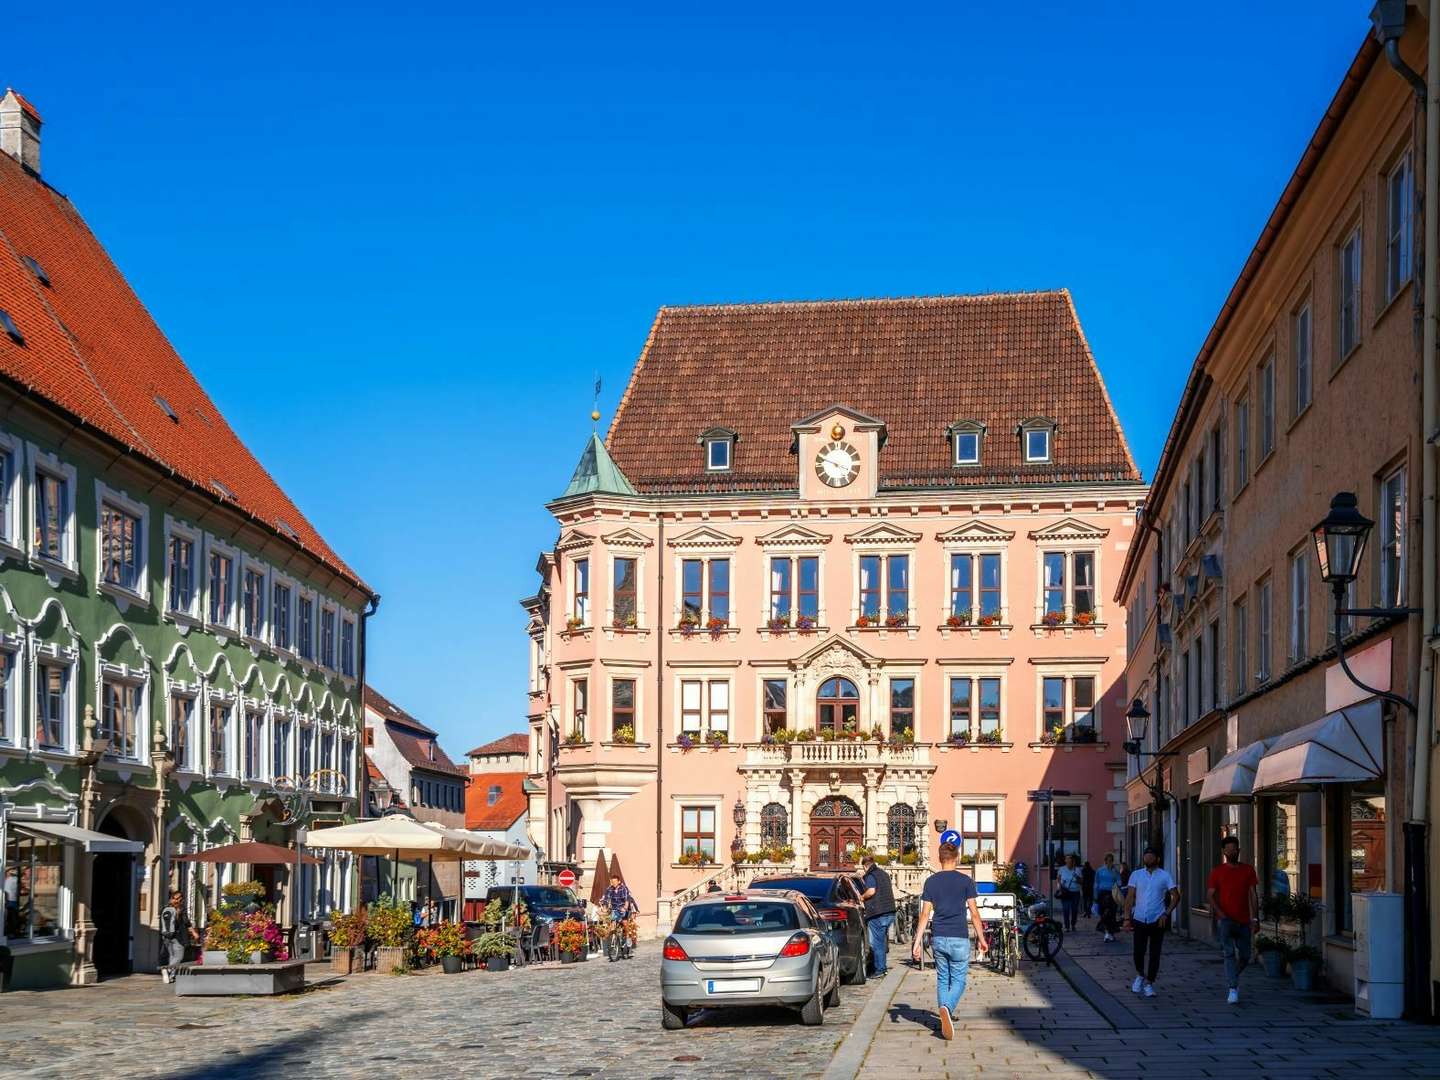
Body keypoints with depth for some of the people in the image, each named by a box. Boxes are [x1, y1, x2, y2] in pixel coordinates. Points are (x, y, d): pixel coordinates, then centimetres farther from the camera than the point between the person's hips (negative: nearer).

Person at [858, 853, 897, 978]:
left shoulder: (870, 875, -8)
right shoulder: (884, 874, 18)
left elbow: (871, 891, -23)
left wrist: (862, 897, -2)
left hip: (877, 914, -8)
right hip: (890, 912, 8)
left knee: (877, 943, -3)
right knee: (882, 941, 17)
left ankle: (879, 970, -4)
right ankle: (884, 967, 21)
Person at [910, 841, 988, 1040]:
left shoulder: (931, 881, 2)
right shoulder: (965, 881, -3)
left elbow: (925, 914, 0)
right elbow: (974, 913, -2)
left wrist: (917, 942, 1)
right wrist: (982, 939, 7)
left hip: (938, 938, 2)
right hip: (959, 939, -2)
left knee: (942, 980, 14)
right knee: (958, 980, 3)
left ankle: (946, 1020, 10)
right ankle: (947, 1008, -25)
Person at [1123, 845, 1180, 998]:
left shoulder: (1165, 875, 1)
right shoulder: (1136, 875, 5)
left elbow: (1175, 896, 0)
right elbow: (1130, 897, 4)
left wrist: (1166, 914, -11)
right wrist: (1127, 918, -4)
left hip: (1157, 921, -1)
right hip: (1139, 920, 1)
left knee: (1154, 954, 1)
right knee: (1139, 952, -3)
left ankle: (1149, 983, 12)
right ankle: (1140, 976, 24)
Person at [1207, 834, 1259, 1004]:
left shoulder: (1248, 870, 8)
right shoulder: (1217, 872, 3)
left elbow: (1253, 895, 7)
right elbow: (1211, 895, 1)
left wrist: (1255, 918, 0)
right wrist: (1220, 913, -14)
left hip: (1243, 920, 3)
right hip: (1225, 919, -3)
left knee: (1245, 956, 7)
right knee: (1229, 953, -15)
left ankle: (1233, 977, 36)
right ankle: (1233, 989, -16)